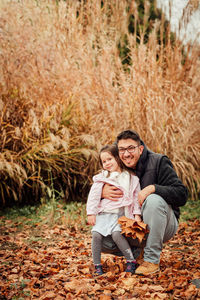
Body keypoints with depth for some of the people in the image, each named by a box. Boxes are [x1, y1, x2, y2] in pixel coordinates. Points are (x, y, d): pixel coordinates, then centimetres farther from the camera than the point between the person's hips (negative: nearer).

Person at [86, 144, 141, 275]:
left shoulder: (131, 178, 9)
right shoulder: (101, 177, 9)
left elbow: (136, 197, 10)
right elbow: (93, 195, 6)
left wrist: (137, 215, 3)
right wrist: (91, 213, -1)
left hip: (121, 214, -2)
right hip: (103, 213, 2)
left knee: (116, 234, -27)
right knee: (96, 234, -20)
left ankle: (131, 260, -12)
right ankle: (97, 265, -6)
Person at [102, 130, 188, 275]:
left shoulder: (158, 162, -12)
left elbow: (182, 194, -20)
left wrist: (152, 188, -33)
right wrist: (102, 192, -20)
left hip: (164, 225, -4)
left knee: (154, 200, -35)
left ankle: (152, 260, -24)